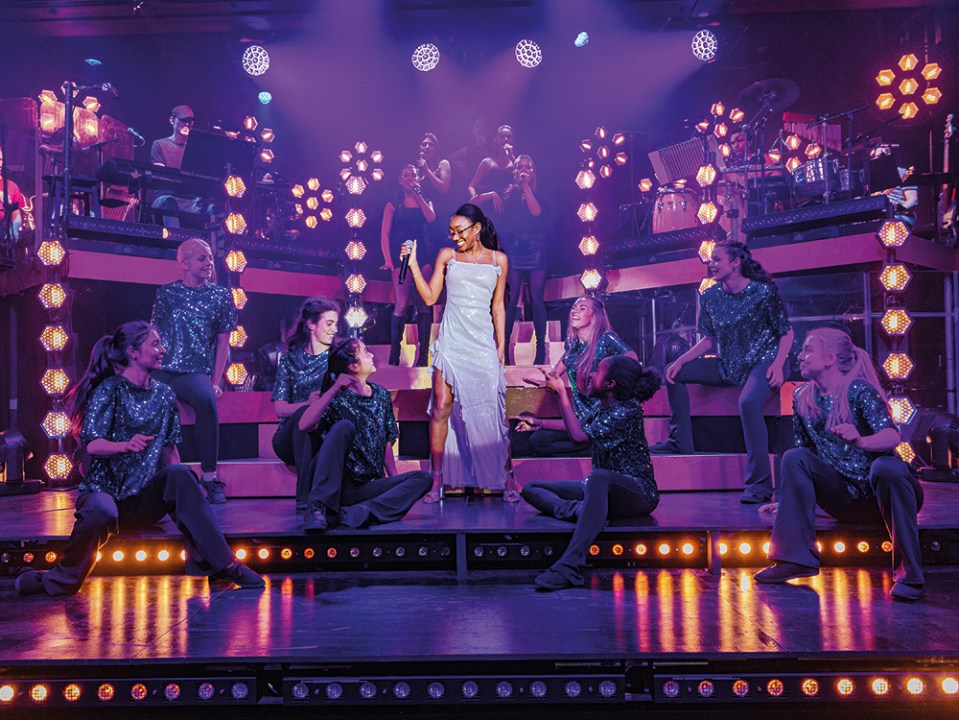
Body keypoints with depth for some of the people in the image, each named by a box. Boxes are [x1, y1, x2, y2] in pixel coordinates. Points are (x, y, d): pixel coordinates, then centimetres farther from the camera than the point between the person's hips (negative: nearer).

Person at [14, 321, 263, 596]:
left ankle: (220, 563, -25)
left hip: (145, 497, 4)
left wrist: (185, 491, -1)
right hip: (105, 488, -4)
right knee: (102, 512, -38)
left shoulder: (164, 395, 8)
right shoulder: (109, 390, -6)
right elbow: (91, 444, -16)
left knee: (179, 474, -27)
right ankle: (60, 580, -12)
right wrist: (126, 445, -37)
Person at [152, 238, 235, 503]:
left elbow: (223, 342, 7)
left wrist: (215, 381, -3)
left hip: (196, 372, -2)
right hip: (163, 370, 2)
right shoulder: (166, 293, 13)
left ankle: (210, 476, -27)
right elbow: (154, 334, 14)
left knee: (206, 398, -35)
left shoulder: (221, 296, 9)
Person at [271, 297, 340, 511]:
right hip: (290, 440, 0)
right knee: (305, 413, -33)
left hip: (327, 437, 0)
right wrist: (307, 403, -23)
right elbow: (279, 408, -3)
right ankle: (305, 498, -35)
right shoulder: (290, 359, 6)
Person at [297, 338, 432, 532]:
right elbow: (304, 425, -21)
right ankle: (318, 507, -32)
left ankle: (360, 512, -33)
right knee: (344, 426, -27)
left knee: (423, 478, -14)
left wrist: (397, 484, 4)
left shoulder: (382, 396, 12)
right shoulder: (337, 399, -3)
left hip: (369, 487, 5)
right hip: (336, 484, -5)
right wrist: (334, 389, -21)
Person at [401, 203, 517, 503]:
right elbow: (430, 297, 6)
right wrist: (413, 264, -2)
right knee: (441, 408, -4)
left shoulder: (498, 259, 9)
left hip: (483, 343, 0)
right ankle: (438, 480, 4)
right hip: (451, 341, 1)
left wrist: (501, 345, 6)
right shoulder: (447, 256, 9)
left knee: (491, 410, -1)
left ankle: (507, 478, 11)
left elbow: (498, 306, 10)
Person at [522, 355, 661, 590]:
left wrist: (562, 393, -12)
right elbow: (578, 427, 26)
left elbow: (579, 435, -21)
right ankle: (579, 512, -32)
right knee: (531, 489, 1)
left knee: (599, 476, -44)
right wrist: (561, 392, 22)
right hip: (604, 490, 9)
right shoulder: (602, 408, 9)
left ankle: (569, 565, -52)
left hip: (638, 495, -9)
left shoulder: (627, 411, -17)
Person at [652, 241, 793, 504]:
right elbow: (710, 340, 10)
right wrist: (681, 361, -4)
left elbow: (786, 333, -6)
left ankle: (760, 485, -31)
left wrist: (778, 364, -23)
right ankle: (680, 442, 6)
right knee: (674, 372, -3)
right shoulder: (710, 297, 2)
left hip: (763, 362, -6)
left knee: (748, 402, -37)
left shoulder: (763, 291, -12)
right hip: (729, 366, 7)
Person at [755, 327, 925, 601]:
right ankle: (797, 558, -17)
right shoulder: (802, 397, 3)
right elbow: (804, 450, 12)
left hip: (880, 493, -4)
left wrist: (860, 441, -50)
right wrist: (785, 498, 10)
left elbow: (892, 436, -29)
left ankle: (909, 573, -26)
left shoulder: (859, 391, -14)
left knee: (886, 467, -36)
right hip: (844, 499, 5)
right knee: (794, 457, -16)